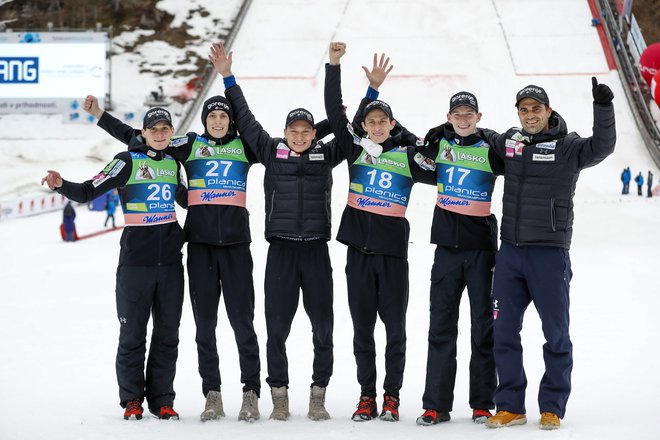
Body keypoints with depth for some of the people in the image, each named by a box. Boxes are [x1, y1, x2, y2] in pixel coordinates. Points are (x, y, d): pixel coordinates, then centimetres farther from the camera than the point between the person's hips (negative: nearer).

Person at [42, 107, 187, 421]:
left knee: (167, 333, 7)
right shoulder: (128, 161, -3)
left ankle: (162, 400, 15)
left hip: (170, 260, 4)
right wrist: (61, 186, -28)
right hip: (136, 258, -4)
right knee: (133, 333, 1)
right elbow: (89, 191, -11)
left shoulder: (172, 162, 11)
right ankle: (131, 399, 12)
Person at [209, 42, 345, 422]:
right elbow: (245, 118, 8)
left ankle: (318, 396, 12)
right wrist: (228, 78, 6)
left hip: (317, 251, 1)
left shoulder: (326, 155, 7)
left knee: (323, 328, 2)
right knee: (277, 328, 1)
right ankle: (280, 397, 9)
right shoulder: (271, 152, 6)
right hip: (280, 250, 0)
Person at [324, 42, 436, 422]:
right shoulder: (356, 151, 7)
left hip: (393, 251, -2)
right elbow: (334, 111, 2)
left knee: (395, 327, 2)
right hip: (359, 248, 2)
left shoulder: (408, 158, 3)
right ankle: (367, 397, 12)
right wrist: (334, 65, -3)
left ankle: (392, 397, 10)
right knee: (362, 327, 5)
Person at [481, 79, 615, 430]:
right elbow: (483, 138, 28)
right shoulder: (508, 142, 9)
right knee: (504, 330, 6)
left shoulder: (568, 148, -3)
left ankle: (552, 407, 13)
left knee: (555, 332, 4)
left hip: (550, 252, -4)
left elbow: (602, 146, -19)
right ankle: (510, 406, 16)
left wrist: (603, 107, -30)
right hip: (510, 252, 4)